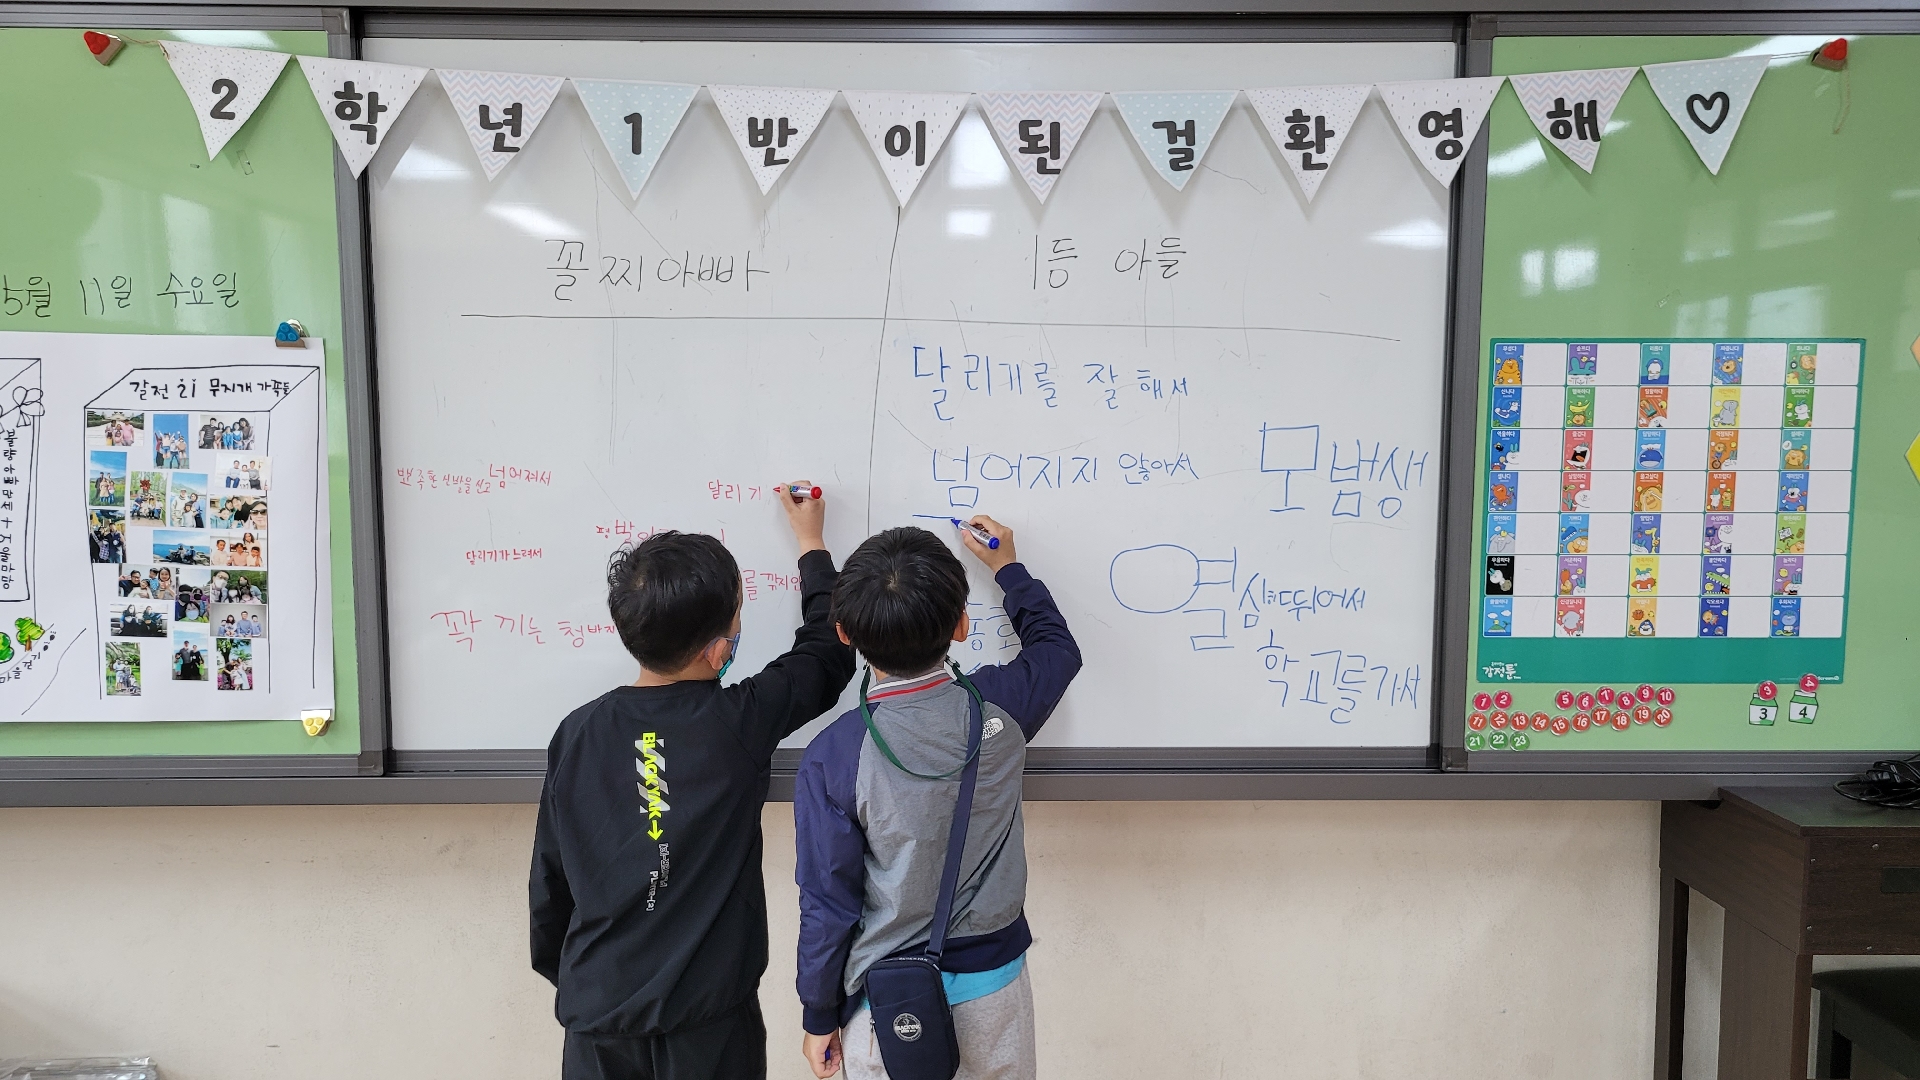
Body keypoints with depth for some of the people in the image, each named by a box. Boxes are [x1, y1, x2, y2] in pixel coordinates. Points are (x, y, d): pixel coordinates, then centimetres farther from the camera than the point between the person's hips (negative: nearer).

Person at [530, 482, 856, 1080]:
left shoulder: (578, 734, -7)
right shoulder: (742, 721, -14)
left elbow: (550, 881, 3)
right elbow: (827, 652, 3)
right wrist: (811, 544, 16)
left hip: (598, 1009, 2)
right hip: (709, 1014, -2)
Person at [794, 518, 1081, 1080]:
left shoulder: (832, 757, -21)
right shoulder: (1000, 706, -14)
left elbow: (827, 903, -12)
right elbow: (1058, 647, 9)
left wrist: (819, 1017, 4)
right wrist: (1007, 567, 22)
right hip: (993, 984, 3)